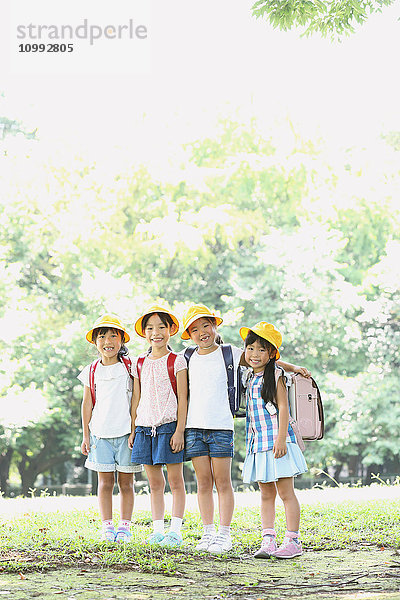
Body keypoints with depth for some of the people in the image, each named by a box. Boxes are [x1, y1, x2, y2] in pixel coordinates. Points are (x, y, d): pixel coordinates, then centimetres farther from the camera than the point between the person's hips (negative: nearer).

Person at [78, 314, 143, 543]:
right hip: (101, 433, 1)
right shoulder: (92, 372, 8)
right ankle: (107, 526, 7)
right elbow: (87, 404, 12)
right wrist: (86, 435, 9)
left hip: (126, 432, -1)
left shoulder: (130, 368, 2)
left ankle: (125, 526, 8)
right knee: (105, 481, 2)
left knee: (126, 482, 2)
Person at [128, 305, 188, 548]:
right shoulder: (139, 364, 12)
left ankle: (175, 531, 4)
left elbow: (182, 399, -5)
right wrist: (133, 429, 10)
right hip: (145, 426, 5)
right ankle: (158, 530, 13)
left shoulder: (177, 361, -1)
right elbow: (136, 400, 15)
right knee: (155, 482, 8)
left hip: (169, 425, -4)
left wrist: (179, 430, -12)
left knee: (175, 480, 0)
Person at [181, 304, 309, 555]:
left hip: (221, 426, -3)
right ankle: (208, 533, 13)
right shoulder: (188, 359, 11)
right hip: (194, 426, 3)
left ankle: (224, 534, 4)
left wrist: (292, 367, 2)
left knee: (222, 481, -1)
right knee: (203, 482, 6)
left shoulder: (230, 353, 3)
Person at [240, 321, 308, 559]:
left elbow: (283, 408, -12)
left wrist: (281, 439, -20)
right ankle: (268, 540, 9)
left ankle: (293, 541, 1)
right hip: (259, 444, 7)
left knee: (286, 493, -3)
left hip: (277, 443, -7)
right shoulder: (251, 379, 15)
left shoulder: (275, 377, -6)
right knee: (266, 495, 8)